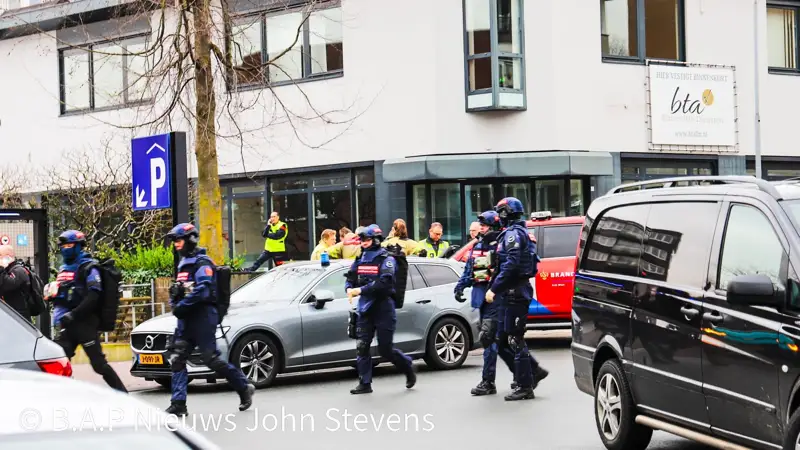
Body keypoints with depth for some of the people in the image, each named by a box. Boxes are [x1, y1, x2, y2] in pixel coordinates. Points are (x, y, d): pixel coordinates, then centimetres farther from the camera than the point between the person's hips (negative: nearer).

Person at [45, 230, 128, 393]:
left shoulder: (88, 268, -6)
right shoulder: (63, 269, 18)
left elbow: (93, 297, -18)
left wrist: (72, 315, -24)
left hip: (85, 323, -8)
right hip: (68, 325, 8)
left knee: (98, 363, -8)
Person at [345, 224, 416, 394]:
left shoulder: (386, 259, -8)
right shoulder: (360, 260, 12)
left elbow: (384, 283, -21)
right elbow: (350, 279, 12)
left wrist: (361, 290, -25)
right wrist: (349, 289, -11)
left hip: (383, 309, -6)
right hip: (365, 309, 6)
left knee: (385, 349, -2)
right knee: (361, 347, -3)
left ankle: (408, 368, 23)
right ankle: (365, 383, 1)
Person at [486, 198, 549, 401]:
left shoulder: (513, 234, -12)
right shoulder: (521, 233, 19)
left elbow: (511, 264, -22)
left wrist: (494, 288, -19)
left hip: (515, 292, -10)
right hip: (517, 291, 10)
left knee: (514, 340, -7)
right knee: (505, 340, 14)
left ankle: (524, 387, -4)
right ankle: (535, 371, 16)